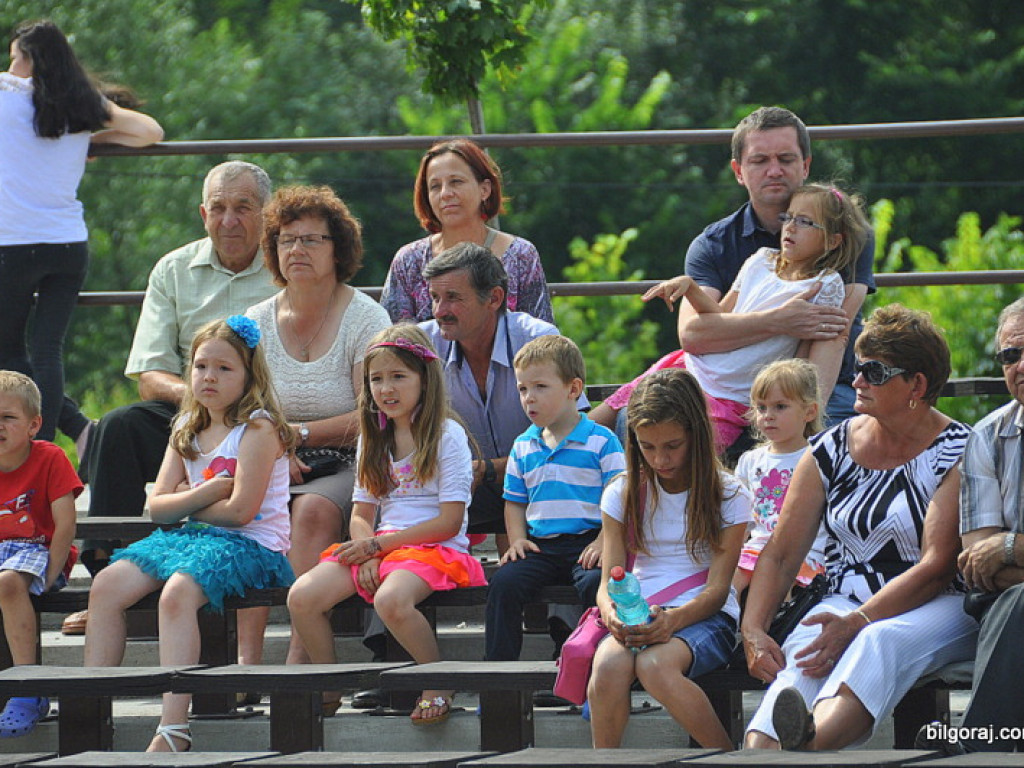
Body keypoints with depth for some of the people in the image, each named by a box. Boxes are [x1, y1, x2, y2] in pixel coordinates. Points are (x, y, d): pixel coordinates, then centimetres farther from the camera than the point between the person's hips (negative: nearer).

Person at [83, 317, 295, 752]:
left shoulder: (257, 429, -7)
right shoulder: (187, 430, 16)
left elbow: (240, 511, -16)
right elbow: (158, 507, 9)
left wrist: (185, 499, -1)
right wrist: (207, 492, -9)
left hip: (250, 544, -8)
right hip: (193, 536, 8)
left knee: (178, 593, -35)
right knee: (106, 586, -13)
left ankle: (173, 729, -40)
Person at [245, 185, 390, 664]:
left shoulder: (364, 319, -1)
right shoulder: (258, 322, 12)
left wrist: (297, 433, -10)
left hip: (350, 466, -3)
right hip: (276, 466, 3)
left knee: (312, 510, -35)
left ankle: (301, 656, -39)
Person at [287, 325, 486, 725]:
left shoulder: (447, 434, -3)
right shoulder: (373, 439, 17)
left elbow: (450, 521, -9)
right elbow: (362, 513, 15)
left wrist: (378, 544, -12)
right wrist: (367, 556, -8)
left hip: (436, 548, -6)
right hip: (379, 547, 6)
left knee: (391, 599, -39)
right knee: (302, 596, -18)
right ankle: (327, 691, 0)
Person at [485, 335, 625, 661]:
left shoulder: (601, 441, 1)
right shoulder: (523, 447, 17)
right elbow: (515, 502, 24)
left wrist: (603, 542, -16)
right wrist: (517, 540, 5)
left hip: (584, 543, -4)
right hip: (539, 546, 4)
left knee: (595, 583, -34)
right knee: (504, 582, -21)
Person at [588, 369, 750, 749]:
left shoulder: (728, 495, 3)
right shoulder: (623, 493, 12)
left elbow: (717, 589, -5)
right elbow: (609, 581, 6)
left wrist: (673, 620, -26)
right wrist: (612, 612, -20)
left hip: (704, 616, -3)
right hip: (638, 615, 3)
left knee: (655, 666, -37)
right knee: (609, 665, -34)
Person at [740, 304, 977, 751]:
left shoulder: (956, 454, -5)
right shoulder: (830, 452, 10)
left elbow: (936, 567, -14)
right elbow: (780, 555, 9)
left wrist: (856, 624, -26)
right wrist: (753, 631, -9)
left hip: (937, 610, -4)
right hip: (847, 604, 4)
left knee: (879, 642, -39)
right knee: (801, 659, -32)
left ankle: (813, 741, -69)